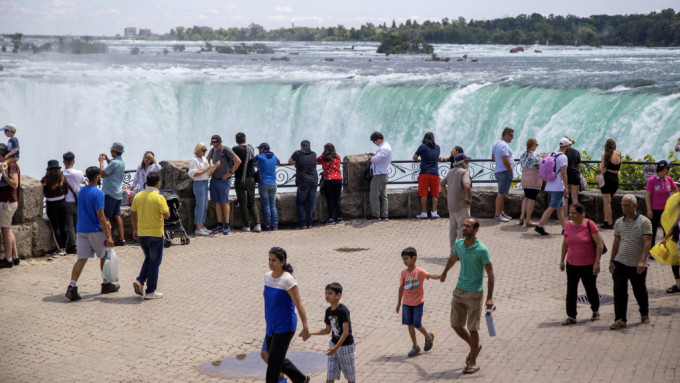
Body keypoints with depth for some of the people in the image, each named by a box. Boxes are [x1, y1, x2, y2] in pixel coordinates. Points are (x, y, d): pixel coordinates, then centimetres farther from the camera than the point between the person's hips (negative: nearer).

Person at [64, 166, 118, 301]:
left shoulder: (81, 191, 10)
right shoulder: (98, 193, -15)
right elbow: (100, 216, -19)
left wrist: (104, 223, 31)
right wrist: (108, 236, -18)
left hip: (81, 230, 6)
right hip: (95, 230, -6)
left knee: (81, 259, 1)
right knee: (104, 256, 14)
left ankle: (72, 287, -12)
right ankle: (106, 284, 25)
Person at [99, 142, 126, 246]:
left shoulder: (114, 163, -18)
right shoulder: (121, 162, 11)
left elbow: (102, 174, -17)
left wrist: (101, 161, -6)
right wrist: (107, 159, 23)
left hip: (110, 193, -9)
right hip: (118, 193, 9)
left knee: (106, 217, -5)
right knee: (117, 216, 11)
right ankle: (121, 238, 9)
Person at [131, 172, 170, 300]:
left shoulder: (138, 196, 2)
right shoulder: (159, 198, -14)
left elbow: (132, 215, 8)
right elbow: (166, 215, -17)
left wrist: (135, 229, 19)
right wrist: (167, 208, 4)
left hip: (142, 234, 5)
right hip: (155, 234, -5)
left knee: (148, 259, 22)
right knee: (154, 262, 4)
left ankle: (140, 281, 3)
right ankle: (150, 291, 6)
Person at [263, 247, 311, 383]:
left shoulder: (288, 280, -19)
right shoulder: (268, 276, 4)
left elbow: (299, 305, -20)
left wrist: (305, 328, -22)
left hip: (285, 327, -8)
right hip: (271, 326, 8)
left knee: (274, 361, -5)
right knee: (279, 360, 16)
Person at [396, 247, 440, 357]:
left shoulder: (420, 271, -13)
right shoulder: (404, 273, 0)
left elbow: (430, 275, -30)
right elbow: (401, 287, 9)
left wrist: (439, 276, -52)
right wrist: (399, 302, 14)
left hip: (418, 302, -4)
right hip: (407, 303, 4)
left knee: (417, 325, -2)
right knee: (410, 325, 5)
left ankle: (429, 337, 27)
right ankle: (415, 347, 15)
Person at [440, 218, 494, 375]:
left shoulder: (482, 250, -15)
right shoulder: (458, 244, 2)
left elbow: (490, 274, -12)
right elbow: (452, 259, 24)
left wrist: (490, 298, -17)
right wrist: (444, 273, 41)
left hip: (475, 293, -6)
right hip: (459, 291, 6)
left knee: (472, 329, 0)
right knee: (456, 325, 9)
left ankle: (473, 362, 14)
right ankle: (474, 347, 34)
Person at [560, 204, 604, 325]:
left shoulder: (589, 225, -14)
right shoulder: (568, 225, -1)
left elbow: (599, 244, -11)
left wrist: (597, 263, -15)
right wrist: (562, 260, 14)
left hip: (588, 265, -3)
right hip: (572, 264, 4)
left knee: (591, 289, 10)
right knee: (571, 291, 1)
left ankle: (595, 310, 34)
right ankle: (571, 316, 8)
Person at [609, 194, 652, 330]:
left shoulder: (644, 222, -8)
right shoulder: (619, 222, 7)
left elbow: (647, 242, -16)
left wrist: (642, 260, -26)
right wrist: (612, 260, 13)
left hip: (637, 265, -3)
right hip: (620, 263, 3)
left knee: (640, 291, 11)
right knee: (619, 291, -7)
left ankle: (644, 314, 34)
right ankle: (620, 320, -4)